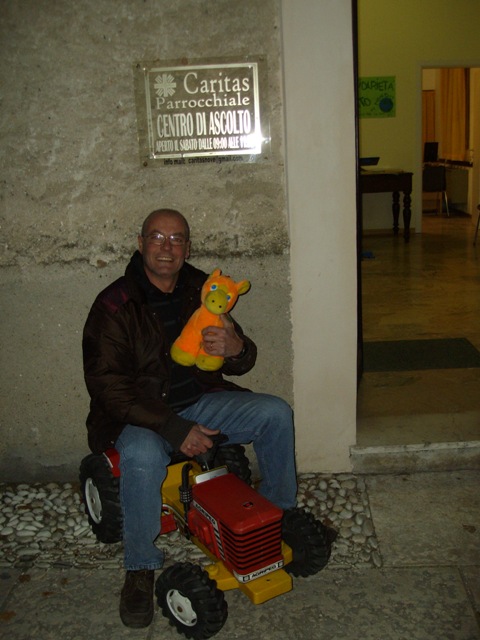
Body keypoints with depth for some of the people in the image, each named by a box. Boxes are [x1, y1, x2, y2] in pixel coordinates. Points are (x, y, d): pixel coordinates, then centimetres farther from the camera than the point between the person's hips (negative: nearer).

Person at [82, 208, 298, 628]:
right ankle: (141, 569, -11)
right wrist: (174, 429, -24)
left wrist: (236, 349, -25)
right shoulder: (115, 305, -12)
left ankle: (280, 515, 11)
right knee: (142, 456, -36)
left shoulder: (202, 290, 1)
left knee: (276, 413, -11)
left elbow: (244, 363, 4)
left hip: (200, 401, 5)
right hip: (140, 414, -4)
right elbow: (107, 386, -17)